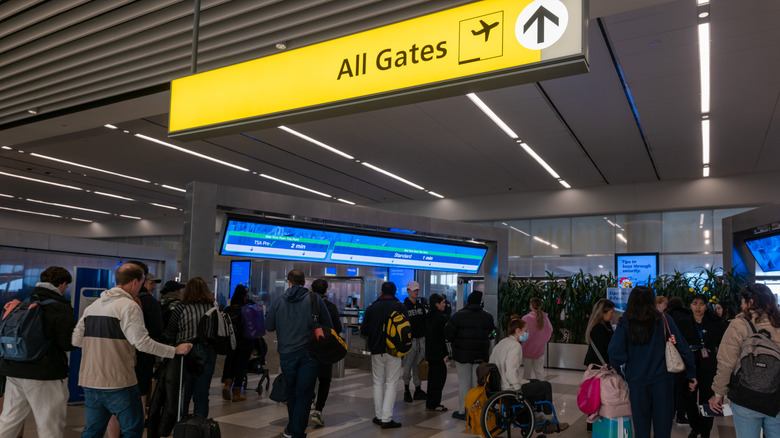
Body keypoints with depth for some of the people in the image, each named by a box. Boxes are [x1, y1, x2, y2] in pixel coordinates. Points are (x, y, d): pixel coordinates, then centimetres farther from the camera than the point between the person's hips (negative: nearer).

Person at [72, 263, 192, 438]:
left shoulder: (93, 306, 12)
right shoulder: (129, 306, -12)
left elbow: (76, 340, 13)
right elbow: (142, 342, -19)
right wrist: (175, 350, -13)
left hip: (90, 382, 7)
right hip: (118, 383, -7)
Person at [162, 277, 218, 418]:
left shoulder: (181, 309, -7)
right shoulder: (213, 309, -2)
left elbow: (168, 335, 2)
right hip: (208, 354, 3)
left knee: (183, 396, 11)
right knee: (202, 396, 12)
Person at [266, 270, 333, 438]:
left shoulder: (279, 302, 0)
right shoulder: (315, 299, -5)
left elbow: (269, 327, 11)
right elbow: (328, 326, -3)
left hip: (287, 354, 3)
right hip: (309, 354, -2)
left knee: (291, 392, 19)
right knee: (304, 394, 3)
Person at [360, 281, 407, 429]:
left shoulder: (371, 308, 1)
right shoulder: (400, 307, -4)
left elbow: (363, 331, 1)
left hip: (376, 351, 2)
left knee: (378, 383, 14)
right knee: (391, 384, 2)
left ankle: (379, 416, 18)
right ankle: (386, 419, -1)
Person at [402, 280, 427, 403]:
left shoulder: (420, 306, 14)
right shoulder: (404, 307, -6)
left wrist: (425, 336, 13)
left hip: (421, 339, 5)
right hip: (410, 340, -5)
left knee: (419, 366, 7)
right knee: (407, 365, -1)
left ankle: (418, 390, 14)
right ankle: (406, 391, 9)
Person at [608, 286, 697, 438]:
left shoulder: (625, 322, -7)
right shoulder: (664, 320, -5)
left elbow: (615, 352, -15)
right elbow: (682, 348, -4)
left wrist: (617, 368, 4)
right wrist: (692, 373, 5)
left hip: (636, 380, 0)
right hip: (662, 380, 0)